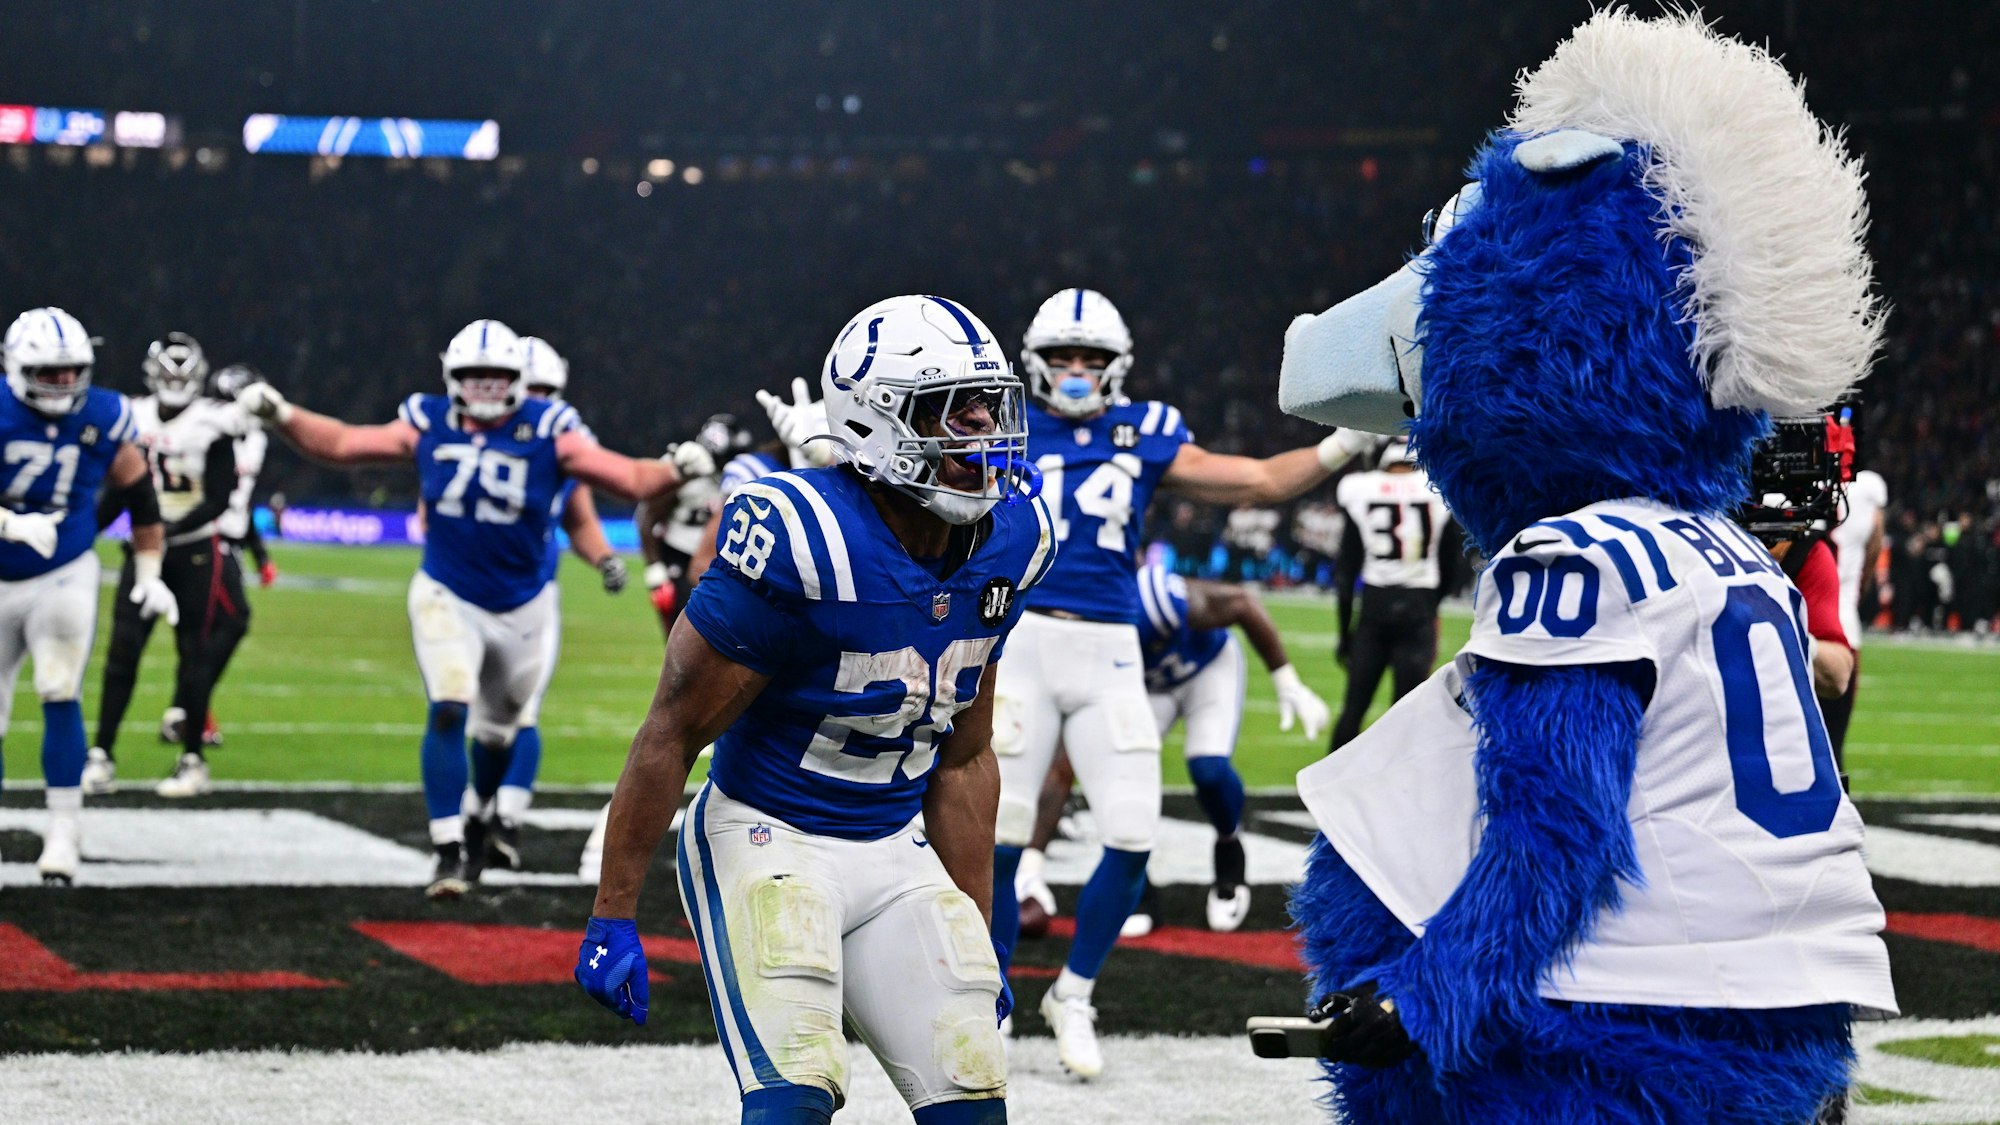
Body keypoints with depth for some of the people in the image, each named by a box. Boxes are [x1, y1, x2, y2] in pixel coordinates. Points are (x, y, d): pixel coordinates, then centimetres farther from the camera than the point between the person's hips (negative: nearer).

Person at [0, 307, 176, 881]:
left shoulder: (105, 418, -8)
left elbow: (140, 494, 7)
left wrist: (150, 574, 7)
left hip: (63, 578, 0)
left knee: (60, 699, -13)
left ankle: (64, 832, -7)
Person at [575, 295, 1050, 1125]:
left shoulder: (1001, 548, -1)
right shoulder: (805, 545, -23)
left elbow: (964, 759, 11)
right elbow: (671, 733, -16)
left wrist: (975, 946, 13)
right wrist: (612, 919, -14)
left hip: (897, 853, 7)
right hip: (768, 839, -7)